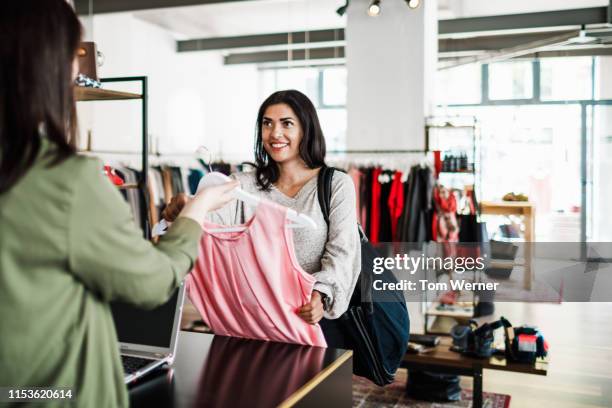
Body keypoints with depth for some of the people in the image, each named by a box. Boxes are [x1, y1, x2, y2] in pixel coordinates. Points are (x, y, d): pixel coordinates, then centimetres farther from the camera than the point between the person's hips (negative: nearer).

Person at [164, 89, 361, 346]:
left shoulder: (336, 185, 2)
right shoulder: (246, 184, 8)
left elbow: (342, 253, -6)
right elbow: (212, 215, -10)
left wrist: (320, 295, -24)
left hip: (314, 319, -2)